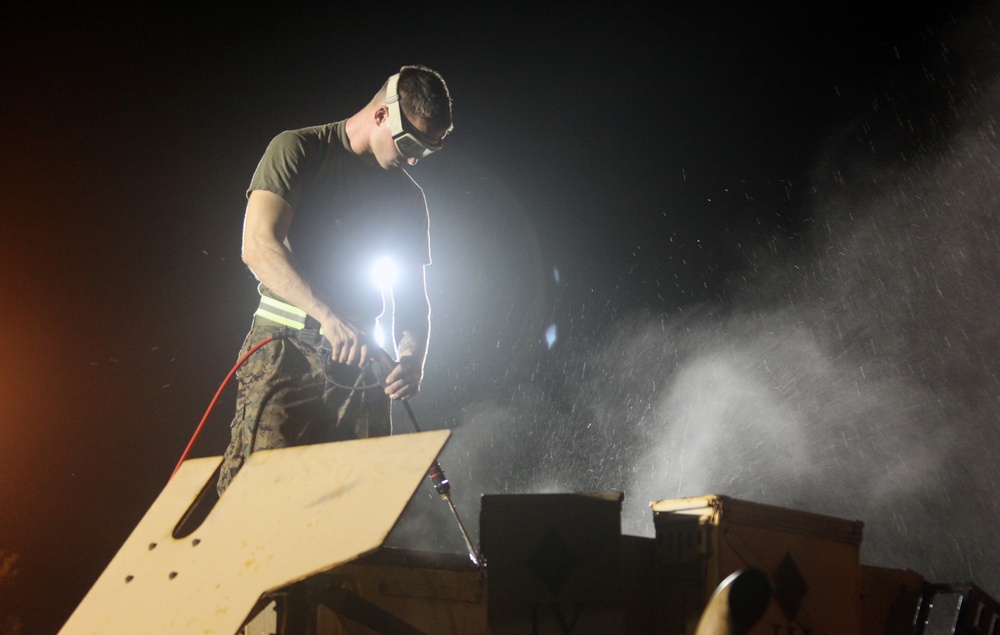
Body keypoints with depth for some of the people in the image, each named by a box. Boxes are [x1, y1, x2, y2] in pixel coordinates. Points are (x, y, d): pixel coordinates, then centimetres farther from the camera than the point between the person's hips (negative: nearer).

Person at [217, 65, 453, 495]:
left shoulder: (408, 197, 17)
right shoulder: (298, 150, 1)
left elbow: (413, 293, 17)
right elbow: (259, 247, -12)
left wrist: (412, 356, -6)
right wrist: (328, 316, -24)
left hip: (359, 363, 5)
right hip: (286, 351, -5)